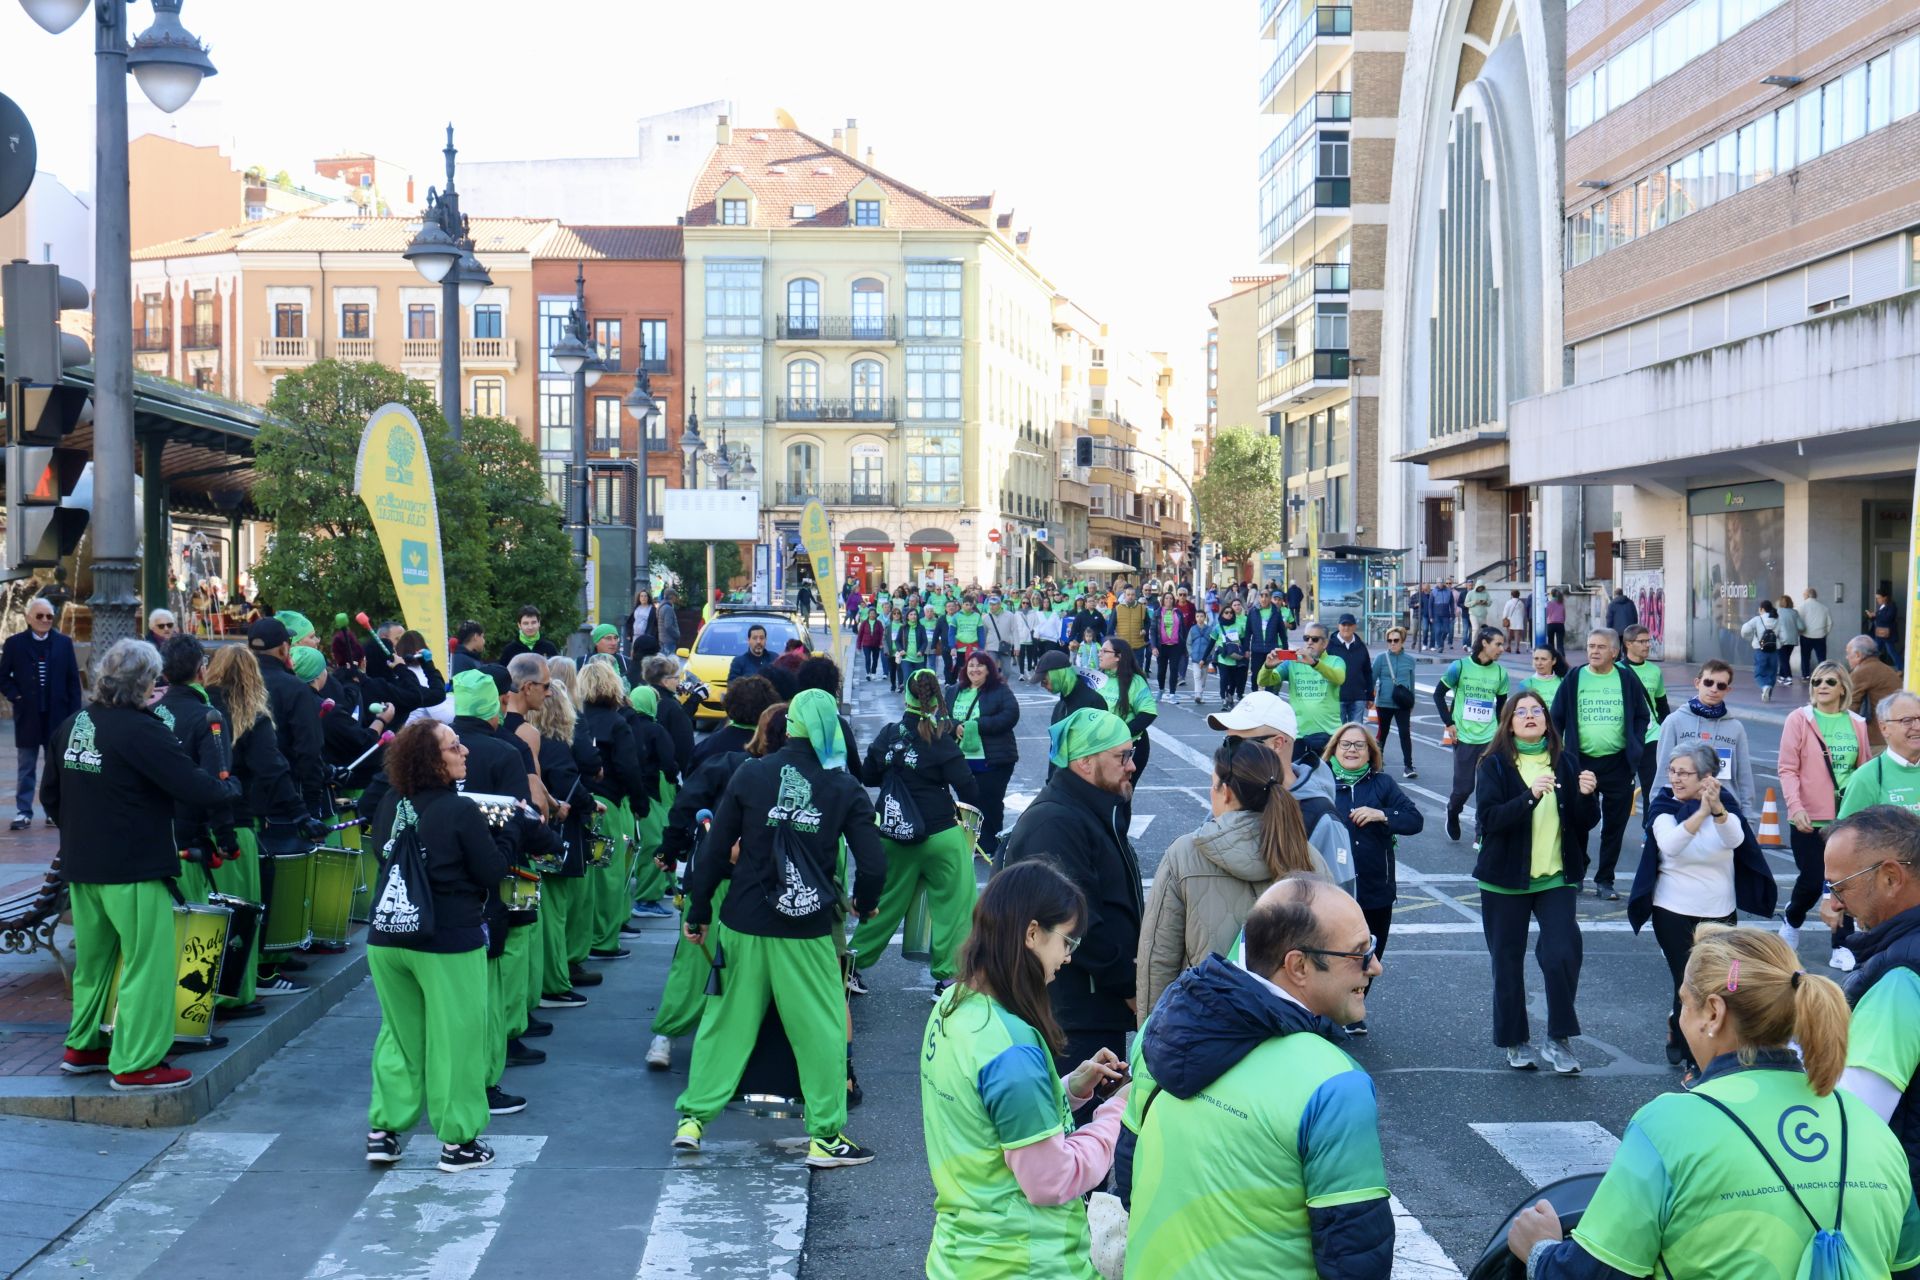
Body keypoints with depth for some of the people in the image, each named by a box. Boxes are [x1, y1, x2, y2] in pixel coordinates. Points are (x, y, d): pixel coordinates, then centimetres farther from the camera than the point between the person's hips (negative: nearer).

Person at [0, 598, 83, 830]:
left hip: (57, 715, 1)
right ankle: (23, 812, 12)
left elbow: (73, 680, 2)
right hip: (28, 715, -1)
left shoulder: (64, 643, 2)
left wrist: (75, 713, -2)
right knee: (26, 768, 6)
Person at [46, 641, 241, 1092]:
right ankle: (136, 1064, 4)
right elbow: (197, 789, -20)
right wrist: (229, 787, -1)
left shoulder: (71, 725, 5)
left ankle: (83, 1046, 33)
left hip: (81, 867, 8)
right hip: (134, 868, -8)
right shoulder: (141, 730, -19)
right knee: (146, 964, 1)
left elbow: (50, 796, 16)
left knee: (92, 958, 21)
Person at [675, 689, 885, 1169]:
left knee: (725, 1020, 13)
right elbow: (873, 864, -7)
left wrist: (697, 912, 8)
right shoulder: (845, 789, -4)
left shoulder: (750, 775, -2)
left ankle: (692, 1118, 19)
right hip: (808, 932, -2)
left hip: (743, 925, 2)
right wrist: (864, 905, 13)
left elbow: (715, 850, -1)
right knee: (822, 1029, 6)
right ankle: (825, 1136, 8)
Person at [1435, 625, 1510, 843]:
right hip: (1464, 737, -2)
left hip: (1490, 738, 3)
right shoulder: (1461, 667, -6)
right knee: (1463, 787, 1)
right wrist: (1449, 723, -4)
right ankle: (1452, 814, 33)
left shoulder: (1500, 672, 4)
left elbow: (1502, 704, 15)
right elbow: (1438, 694, 1)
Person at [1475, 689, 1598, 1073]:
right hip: (1505, 879, -1)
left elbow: (1584, 824, 5)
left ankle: (1559, 1040, 0)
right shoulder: (1495, 765, -3)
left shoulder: (1566, 762, 4)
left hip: (1556, 877, 1)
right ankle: (1514, 1042, 22)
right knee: (1508, 962, 7)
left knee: (1563, 954, -14)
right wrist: (1530, 797, -29)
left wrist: (1586, 796, -15)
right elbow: (1489, 818, -16)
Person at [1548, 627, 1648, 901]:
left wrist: (1635, 749, -3)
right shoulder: (1573, 680, 2)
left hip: (1618, 764, 0)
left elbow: (1641, 717, 9)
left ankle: (1605, 880, 16)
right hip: (1581, 762, 0)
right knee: (1578, 823, 6)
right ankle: (1575, 875, 21)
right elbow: (1557, 719, 5)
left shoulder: (1627, 679, 3)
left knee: (1614, 825, 5)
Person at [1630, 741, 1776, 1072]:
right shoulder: (1664, 806, -6)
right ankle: (1695, 1059, 13)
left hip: (1720, 911, 2)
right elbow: (1670, 844, -27)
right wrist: (1701, 812, -42)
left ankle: (1679, 1026, 36)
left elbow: (1735, 839, -25)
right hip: (1674, 911, -2)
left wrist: (1717, 808, -45)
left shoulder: (1725, 802, -2)